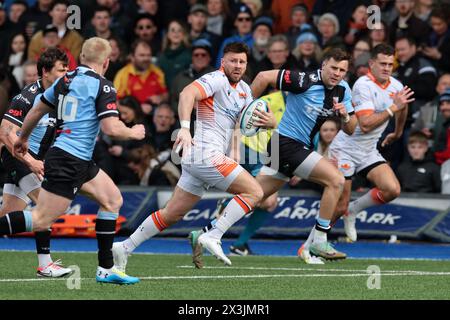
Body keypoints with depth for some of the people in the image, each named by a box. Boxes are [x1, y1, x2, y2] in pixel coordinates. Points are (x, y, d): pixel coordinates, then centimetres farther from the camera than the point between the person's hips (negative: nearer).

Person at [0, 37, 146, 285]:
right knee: (41, 221, -10)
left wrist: (23, 139, 36)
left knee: (113, 200, 14)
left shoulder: (65, 80, 12)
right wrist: (133, 133, 3)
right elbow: (112, 129, -18)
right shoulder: (102, 87, -10)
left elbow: (37, 110, 21)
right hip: (69, 161, -9)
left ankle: (106, 269, 14)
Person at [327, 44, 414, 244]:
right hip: (345, 150, -7)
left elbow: (402, 109, 27)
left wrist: (397, 134, 39)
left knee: (392, 190, -13)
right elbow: (366, 124, -29)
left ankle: (352, 210, 11)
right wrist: (393, 108, -29)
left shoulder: (396, 86, 2)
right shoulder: (364, 85, -21)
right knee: (339, 207, -8)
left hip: (369, 152, 7)